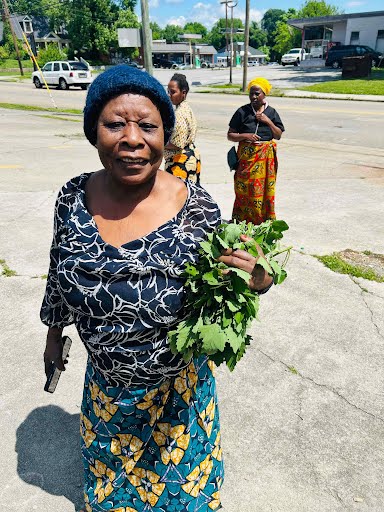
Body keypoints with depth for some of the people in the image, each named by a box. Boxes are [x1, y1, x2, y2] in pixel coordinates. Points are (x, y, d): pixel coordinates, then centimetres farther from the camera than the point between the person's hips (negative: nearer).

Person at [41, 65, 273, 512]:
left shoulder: (196, 208, -25)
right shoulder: (73, 198, -16)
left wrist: (258, 282, -35)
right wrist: (54, 333, 14)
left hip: (176, 385, -3)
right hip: (105, 382, 3)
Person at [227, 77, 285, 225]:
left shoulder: (271, 112, 7)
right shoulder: (242, 112, 0)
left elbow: (278, 135, 7)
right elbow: (230, 135, 0)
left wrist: (268, 121, -7)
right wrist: (245, 136, -17)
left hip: (266, 157, 2)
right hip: (247, 156, -2)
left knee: (265, 189, 4)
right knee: (245, 190, -2)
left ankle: (265, 221, 17)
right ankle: (243, 222, 9)